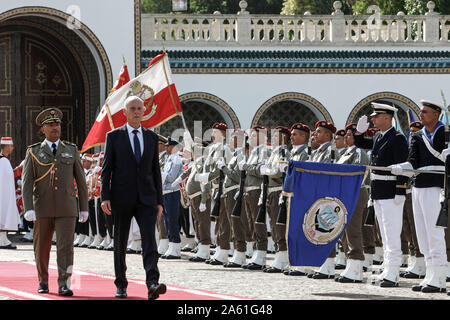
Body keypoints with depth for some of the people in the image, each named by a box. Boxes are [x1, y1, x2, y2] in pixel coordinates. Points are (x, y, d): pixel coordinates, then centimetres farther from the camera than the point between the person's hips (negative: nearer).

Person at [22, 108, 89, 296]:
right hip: (43, 208, 0)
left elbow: (81, 180, 12)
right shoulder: (34, 152, 4)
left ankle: (64, 285, -17)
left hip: (66, 209, 0)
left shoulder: (71, 150, 9)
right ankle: (43, 282, 27)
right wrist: (28, 209, -15)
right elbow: (27, 182, -3)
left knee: (66, 246, -13)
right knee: (42, 249, 9)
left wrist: (84, 208, 9)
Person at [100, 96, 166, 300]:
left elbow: (156, 170, 13)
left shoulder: (151, 137, 11)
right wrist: (105, 197, -10)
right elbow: (106, 169, 0)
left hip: (146, 199, 1)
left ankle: (152, 284, -26)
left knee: (150, 239, -14)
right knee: (120, 243, 6)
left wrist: (159, 201, 9)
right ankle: (121, 285, 18)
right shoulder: (114, 136, 3)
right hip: (122, 198, -1)